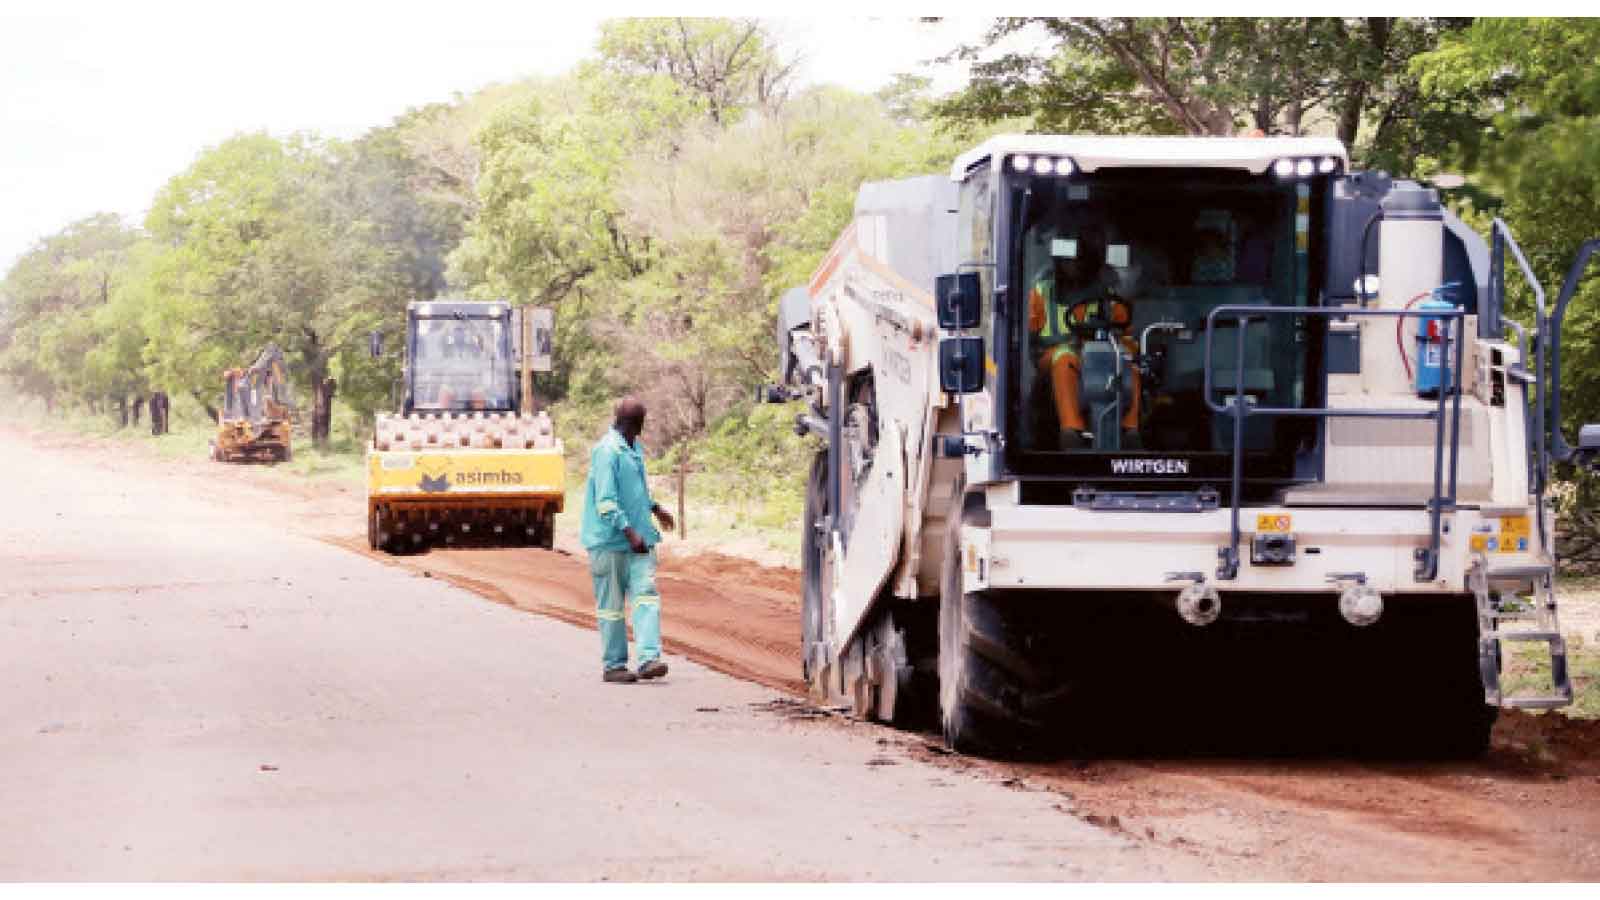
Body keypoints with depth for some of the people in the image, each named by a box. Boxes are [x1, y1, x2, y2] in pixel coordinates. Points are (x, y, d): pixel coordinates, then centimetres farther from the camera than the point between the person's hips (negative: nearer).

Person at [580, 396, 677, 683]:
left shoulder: (635, 448, 13)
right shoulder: (607, 451, -15)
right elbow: (606, 500, -20)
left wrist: (656, 509, 42)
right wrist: (629, 532, -24)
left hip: (638, 537, 8)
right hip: (610, 540, -8)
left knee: (646, 594, -6)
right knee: (611, 605, 2)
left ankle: (649, 659, -13)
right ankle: (613, 665, 9)